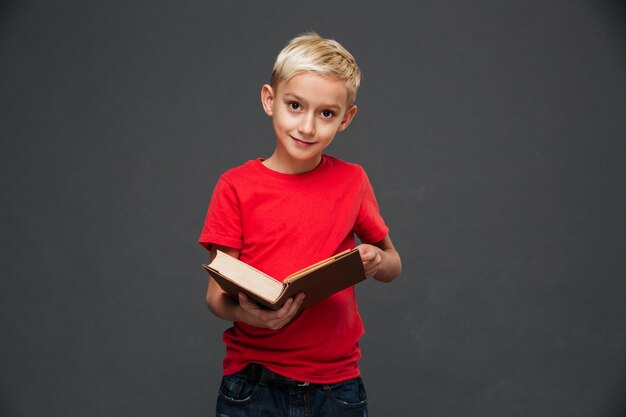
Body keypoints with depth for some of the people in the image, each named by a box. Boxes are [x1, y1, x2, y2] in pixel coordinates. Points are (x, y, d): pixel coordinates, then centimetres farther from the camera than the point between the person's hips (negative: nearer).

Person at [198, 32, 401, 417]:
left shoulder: (352, 181, 1)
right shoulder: (236, 186, -4)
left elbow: (393, 266, 11)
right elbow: (217, 294, -5)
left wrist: (376, 261, -11)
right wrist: (247, 313, -25)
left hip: (335, 382, 2)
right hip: (252, 382, -1)